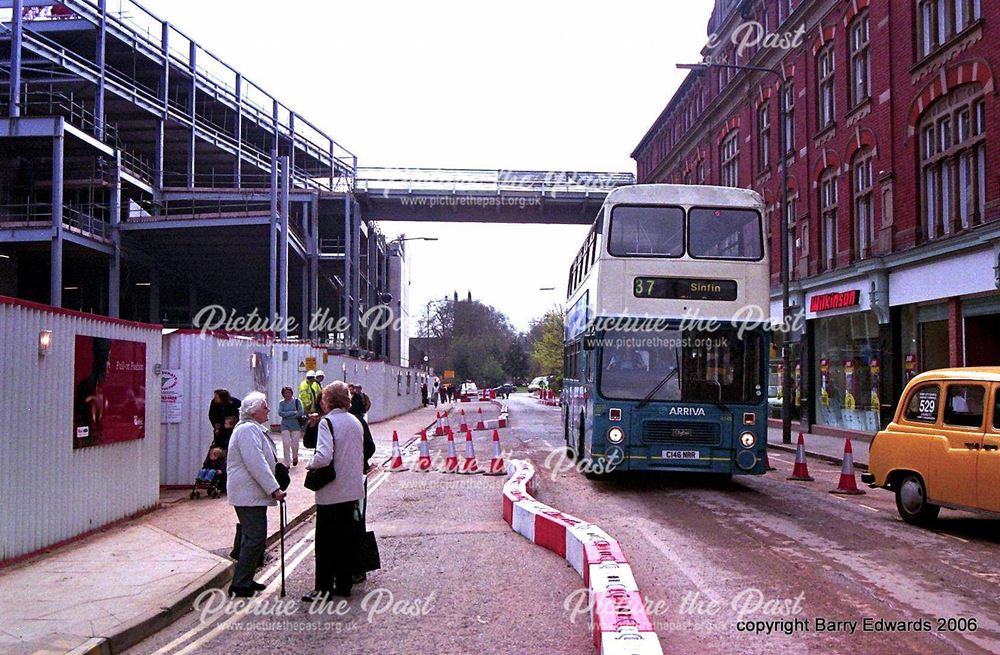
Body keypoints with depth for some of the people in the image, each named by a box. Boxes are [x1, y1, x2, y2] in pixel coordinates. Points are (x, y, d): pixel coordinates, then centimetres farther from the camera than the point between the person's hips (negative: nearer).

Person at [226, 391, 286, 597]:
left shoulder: (254, 429, 18)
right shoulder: (248, 430, -17)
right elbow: (256, 464, -24)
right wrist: (274, 489, -23)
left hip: (251, 493, 11)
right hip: (249, 494, -11)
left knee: (253, 537, 16)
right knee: (255, 538, -9)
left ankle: (245, 580, 24)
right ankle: (240, 584, -4)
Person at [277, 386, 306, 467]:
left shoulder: (297, 401, 1)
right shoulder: (282, 403, 5)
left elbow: (301, 412, -10)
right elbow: (280, 413, -10)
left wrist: (287, 415, -10)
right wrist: (293, 412, -14)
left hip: (296, 426, -1)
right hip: (285, 426, 1)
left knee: (294, 445, 1)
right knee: (286, 444, -9)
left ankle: (295, 458, 33)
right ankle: (287, 464, -2)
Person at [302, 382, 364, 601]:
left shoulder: (327, 422, -14)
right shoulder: (356, 422, 9)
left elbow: (324, 456, -25)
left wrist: (310, 465, -7)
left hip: (331, 491, -7)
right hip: (352, 490, 7)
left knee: (325, 541, 1)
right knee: (346, 538, 13)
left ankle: (323, 589, 6)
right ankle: (344, 584, 19)